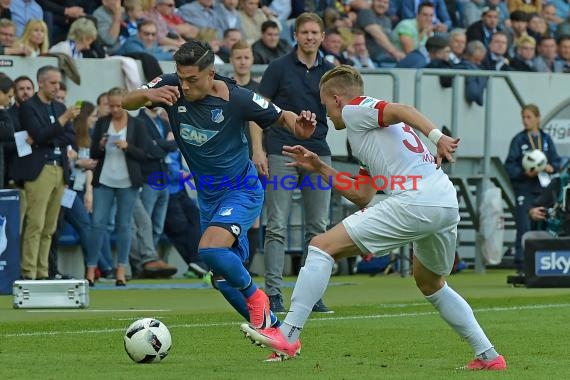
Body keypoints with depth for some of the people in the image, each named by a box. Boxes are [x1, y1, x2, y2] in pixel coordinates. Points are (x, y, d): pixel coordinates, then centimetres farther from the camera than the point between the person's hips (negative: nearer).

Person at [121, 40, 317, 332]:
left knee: (210, 249, -29)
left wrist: (297, 126, -31)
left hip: (242, 191, -6)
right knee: (225, 280, 9)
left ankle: (254, 296, -2)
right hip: (208, 197, 6)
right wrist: (149, 94, -37)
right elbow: (126, 102, -15)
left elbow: (281, 116, -7)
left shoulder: (237, 98, -20)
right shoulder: (172, 87, -12)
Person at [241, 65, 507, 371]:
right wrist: (320, 168, 32)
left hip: (415, 202, -9)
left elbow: (399, 110, -13)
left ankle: (288, 336, -12)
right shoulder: (372, 129, 33)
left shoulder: (355, 109, 7)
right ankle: (488, 356, 27)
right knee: (431, 285, 31)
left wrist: (437, 136, -28)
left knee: (323, 246, -5)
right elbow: (362, 196, 29)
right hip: (448, 202, 9)